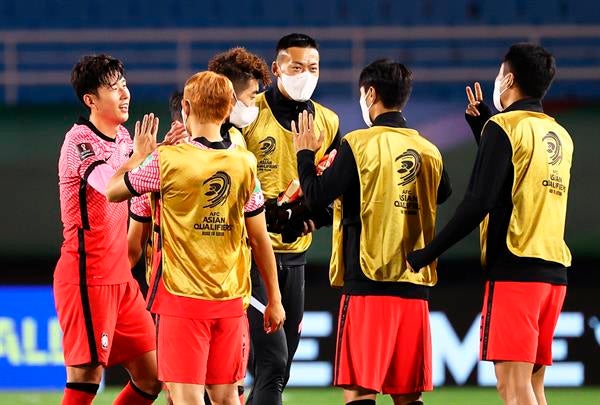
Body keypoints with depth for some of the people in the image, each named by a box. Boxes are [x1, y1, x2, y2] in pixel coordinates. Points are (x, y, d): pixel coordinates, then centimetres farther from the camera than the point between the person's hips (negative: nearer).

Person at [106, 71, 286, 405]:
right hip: (231, 301, 4)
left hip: (182, 299, -4)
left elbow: (113, 190, 5)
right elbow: (260, 239, 6)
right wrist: (274, 299, 14)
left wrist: (141, 154, 22)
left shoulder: (166, 160, -10)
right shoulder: (245, 163, 1)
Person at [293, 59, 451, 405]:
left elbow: (318, 197, -10)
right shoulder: (429, 151, 9)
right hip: (415, 285, 6)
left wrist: (306, 154, 6)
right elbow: (442, 195, 27)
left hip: (369, 283, -6)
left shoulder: (359, 144, -7)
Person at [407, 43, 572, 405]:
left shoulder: (504, 127, -6)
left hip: (514, 269, -8)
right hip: (554, 270, 8)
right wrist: (484, 124, 32)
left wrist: (428, 254, -9)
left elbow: (479, 203, -14)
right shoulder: (561, 136, 16)